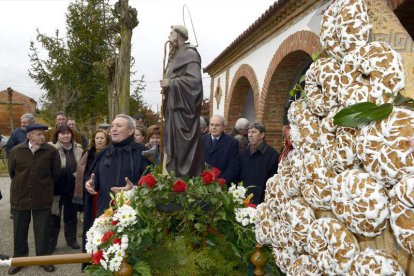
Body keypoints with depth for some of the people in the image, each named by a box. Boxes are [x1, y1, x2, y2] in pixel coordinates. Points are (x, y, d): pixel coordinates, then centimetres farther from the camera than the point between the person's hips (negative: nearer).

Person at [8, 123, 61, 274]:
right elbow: (11, 172, 10)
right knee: (19, 230, 13)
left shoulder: (51, 151, -9)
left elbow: (56, 172, 3)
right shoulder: (16, 151, -4)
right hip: (20, 196, 2)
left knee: (42, 231, 8)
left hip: (43, 197, -1)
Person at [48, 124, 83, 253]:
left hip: (72, 189, 4)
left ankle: (71, 239, 32)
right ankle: (50, 243, 23)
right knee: (54, 217, 8)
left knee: (71, 215, 16)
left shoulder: (78, 150, 3)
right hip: (57, 188, -4)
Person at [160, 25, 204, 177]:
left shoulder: (190, 54, -9)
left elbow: (194, 80, -20)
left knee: (184, 146, -7)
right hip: (174, 106, 9)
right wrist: (167, 85, 6)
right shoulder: (176, 55, 20)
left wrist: (170, 82, -14)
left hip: (183, 107, -9)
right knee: (173, 145, 9)